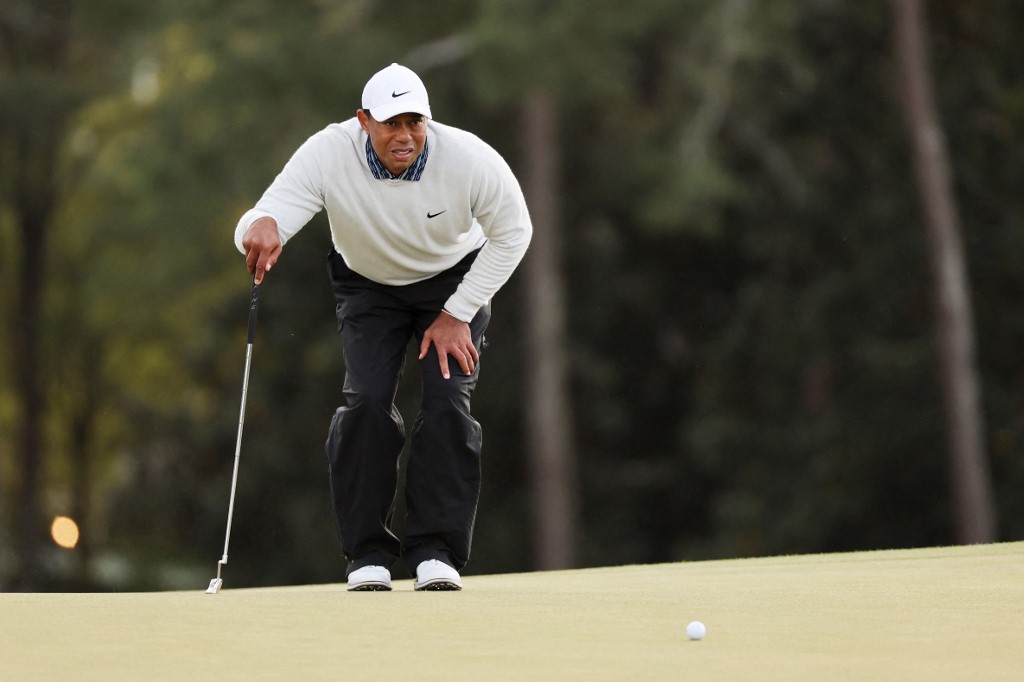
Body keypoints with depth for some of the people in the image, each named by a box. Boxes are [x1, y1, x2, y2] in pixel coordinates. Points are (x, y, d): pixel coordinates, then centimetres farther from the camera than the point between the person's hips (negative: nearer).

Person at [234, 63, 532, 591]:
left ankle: (436, 550, -7)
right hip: (368, 285, 0)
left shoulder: (470, 160, -31)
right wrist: (261, 225, -67)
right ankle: (367, 553, -6)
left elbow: (512, 234, -13)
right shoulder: (327, 155, -33)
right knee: (365, 400, -17)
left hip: (455, 280, 0)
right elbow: (258, 230, -41)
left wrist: (458, 314, -15)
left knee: (447, 400, -17)